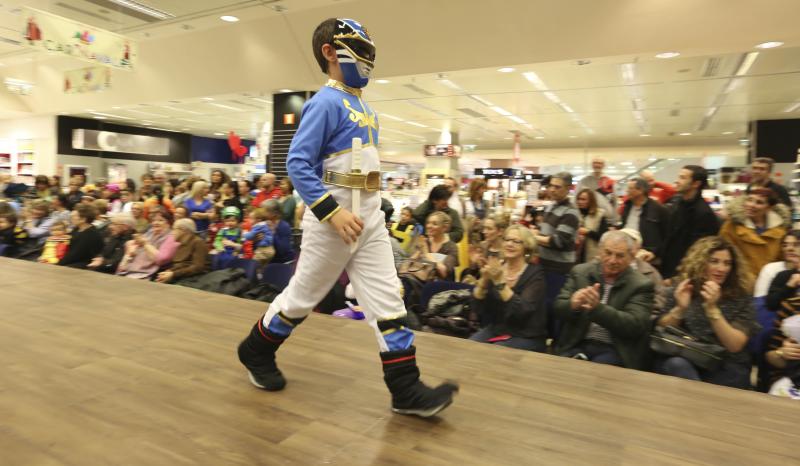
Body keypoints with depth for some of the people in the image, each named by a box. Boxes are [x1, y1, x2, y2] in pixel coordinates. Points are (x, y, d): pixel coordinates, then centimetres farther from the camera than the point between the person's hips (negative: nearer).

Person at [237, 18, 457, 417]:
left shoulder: (364, 106, 14)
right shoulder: (326, 102, -12)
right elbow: (297, 163, -20)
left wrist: (368, 209, 18)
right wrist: (333, 213, -26)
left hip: (369, 218, 8)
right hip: (332, 218, -8)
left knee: (386, 299, 2)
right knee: (304, 295, 8)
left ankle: (406, 390, 7)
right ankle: (256, 352, 33)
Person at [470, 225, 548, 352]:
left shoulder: (535, 273, -9)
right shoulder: (497, 269, 1)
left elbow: (522, 311, -24)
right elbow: (476, 308, -5)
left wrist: (500, 282, -29)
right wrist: (484, 279, -20)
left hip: (526, 337, -4)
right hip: (495, 330, 4)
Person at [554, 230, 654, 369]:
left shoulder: (641, 285, -1)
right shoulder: (580, 272, 6)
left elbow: (635, 326, -13)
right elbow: (559, 309, 3)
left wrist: (597, 308, -28)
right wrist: (574, 304, -22)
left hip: (614, 351, -2)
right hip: (576, 345, 2)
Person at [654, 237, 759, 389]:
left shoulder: (741, 298, 3)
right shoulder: (679, 291, 7)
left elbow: (735, 346, -8)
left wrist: (712, 308, -20)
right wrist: (679, 309, -14)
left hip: (726, 369, -1)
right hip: (684, 362, 1)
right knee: (676, 364, -32)